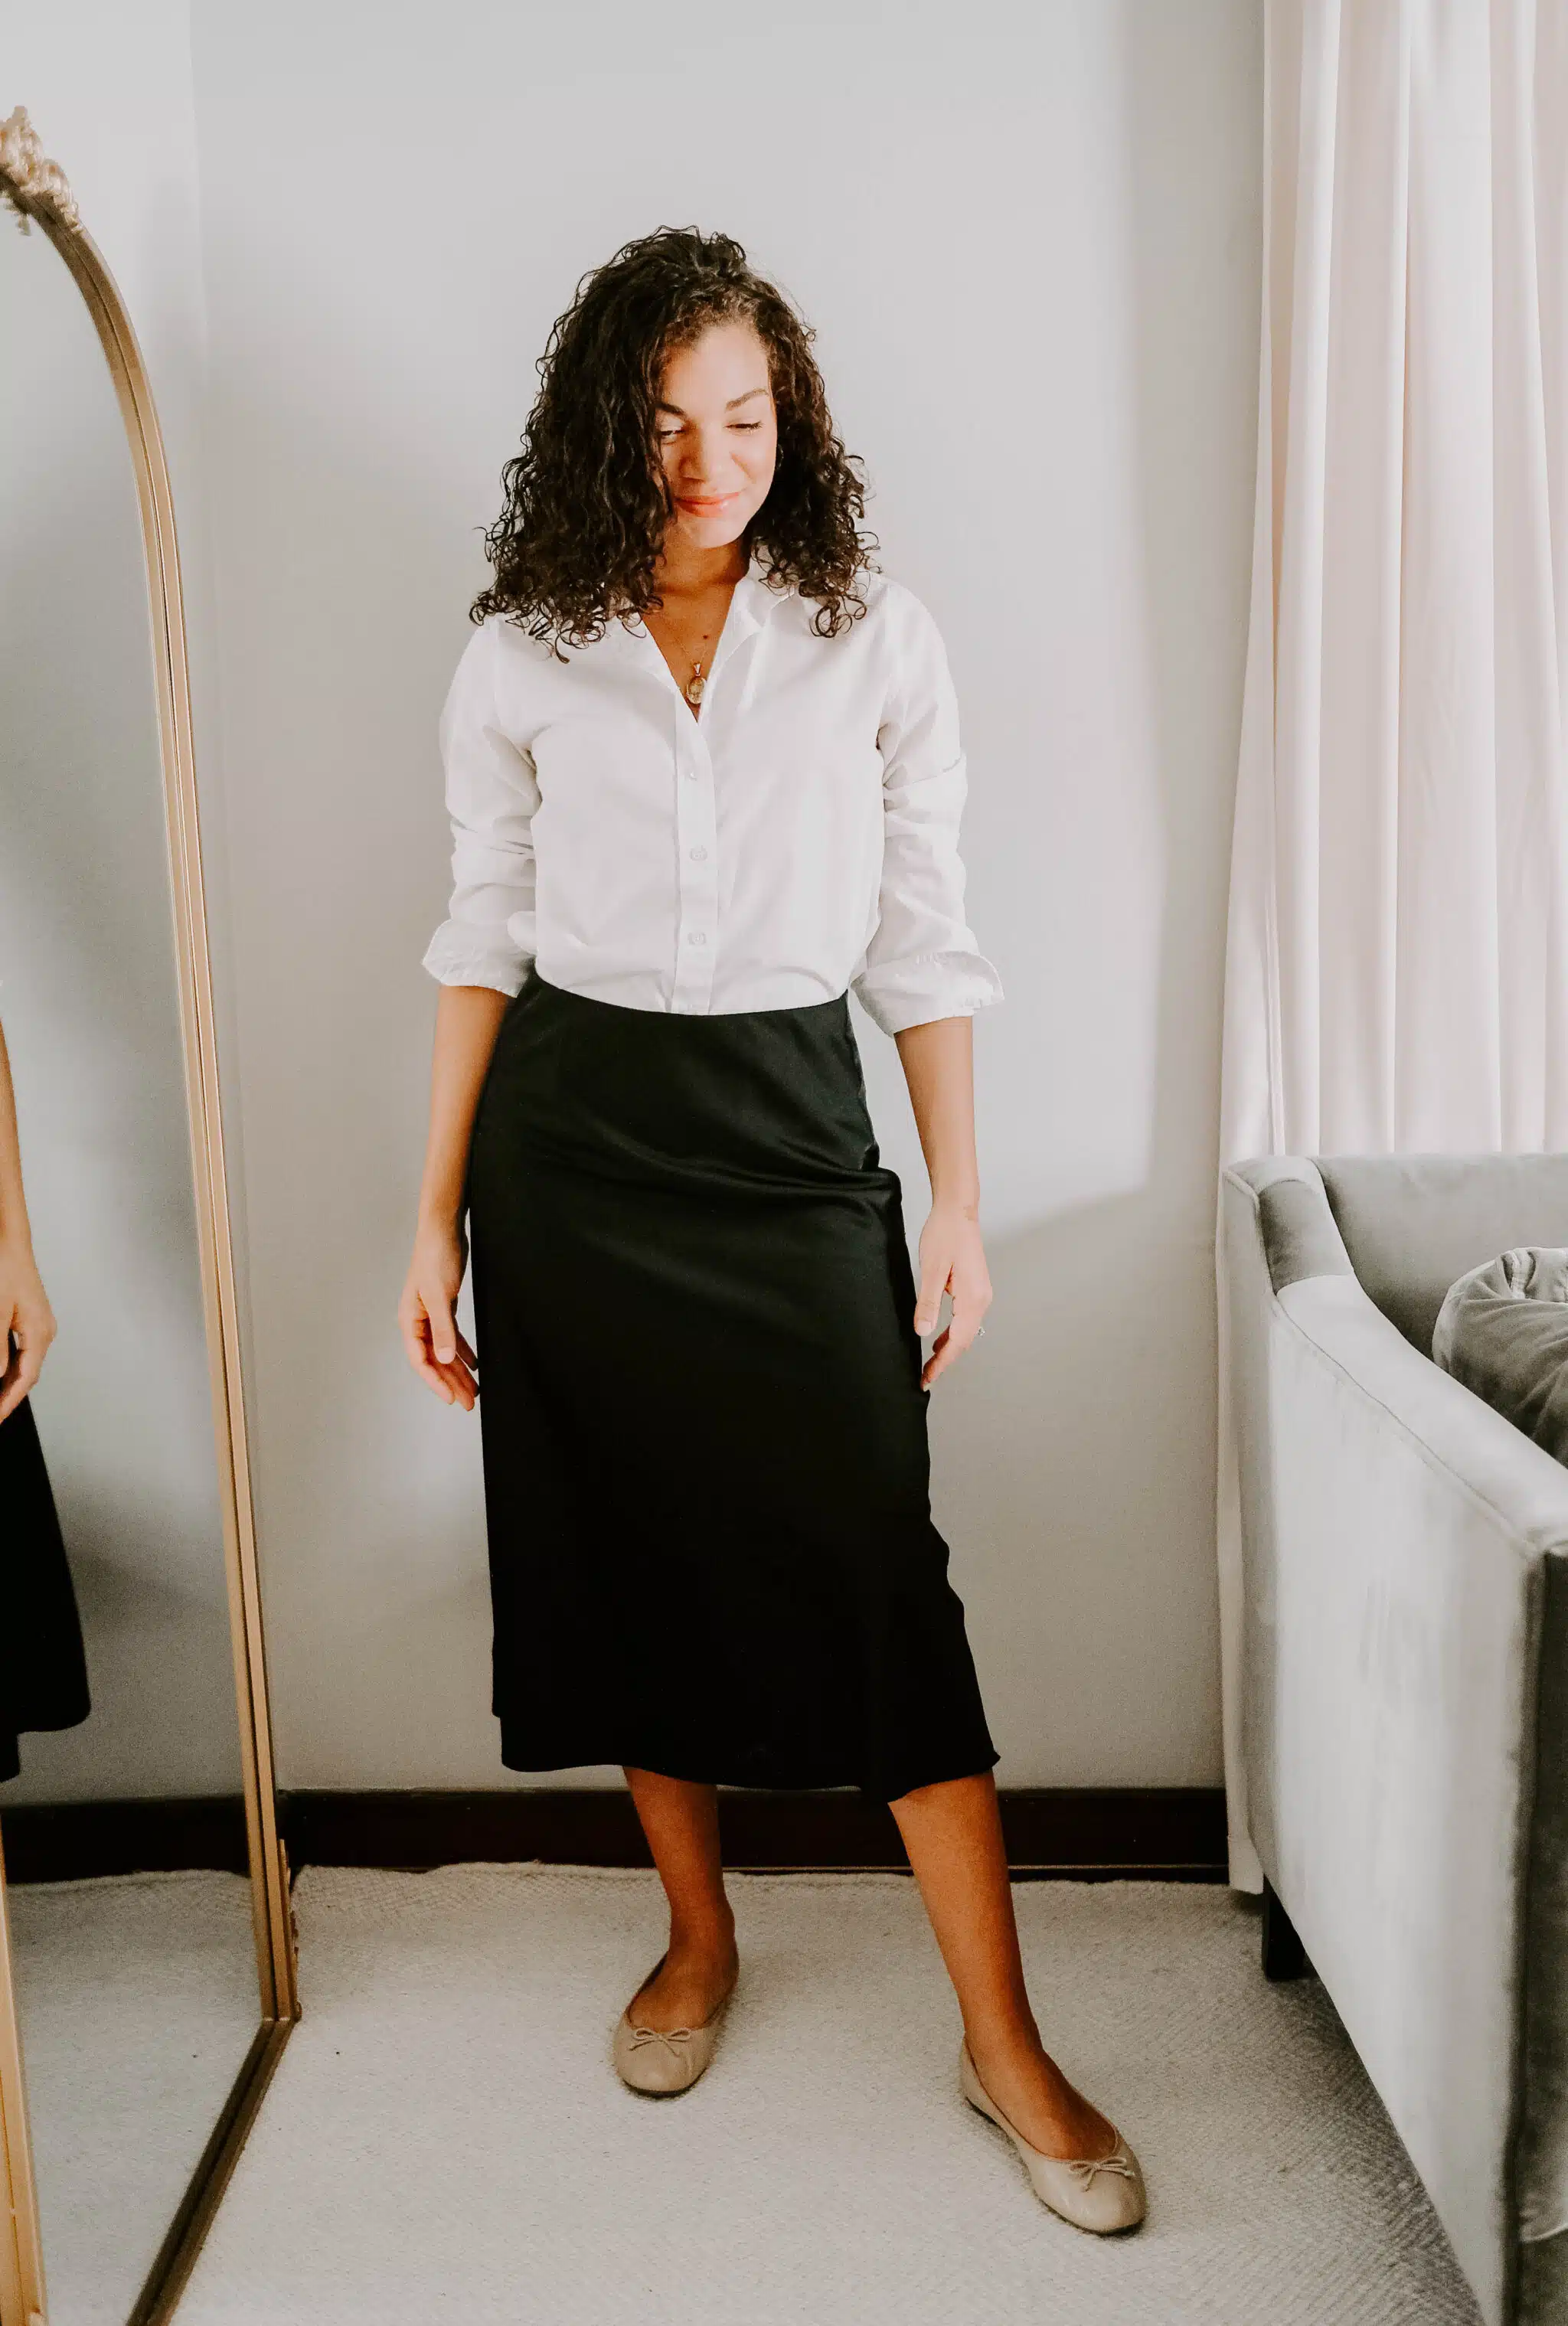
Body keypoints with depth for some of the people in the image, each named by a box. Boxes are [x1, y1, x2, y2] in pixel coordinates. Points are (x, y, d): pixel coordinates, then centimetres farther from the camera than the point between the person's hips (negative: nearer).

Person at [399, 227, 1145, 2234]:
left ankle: (1004, 2045, 13)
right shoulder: (521, 659, 2)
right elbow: (484, 940, 5)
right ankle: (698, 1938, 35)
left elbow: (922, 941, 3)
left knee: (879, 1577, -3)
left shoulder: (876, 644, 0)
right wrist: (436, 1220, 2)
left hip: (791, 1136, -1)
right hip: (571, 1152, 2)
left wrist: (958, 1198, 1)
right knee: (628, 1558, 10)